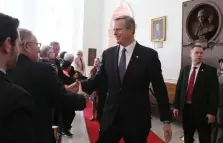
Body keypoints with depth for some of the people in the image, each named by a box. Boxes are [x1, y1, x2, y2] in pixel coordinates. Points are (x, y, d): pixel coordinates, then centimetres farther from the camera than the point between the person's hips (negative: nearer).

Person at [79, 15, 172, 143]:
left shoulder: (149, 55, -7)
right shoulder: (108, 54, 4)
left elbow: (159, 88, -5)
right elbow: (99, 79, 8)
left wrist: (166, 120, -4)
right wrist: (81, 85, -11)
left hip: (137, 119, -2)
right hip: (111, 117, 3)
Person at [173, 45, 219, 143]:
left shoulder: (210, 70, -5)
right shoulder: (184, 69, 6)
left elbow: (214, 92, -9)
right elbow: (179, 88, 9)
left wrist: (212, 112, -13)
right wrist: (176, 106, 6)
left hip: (202, 110, -3)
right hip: (186, 108, 4)